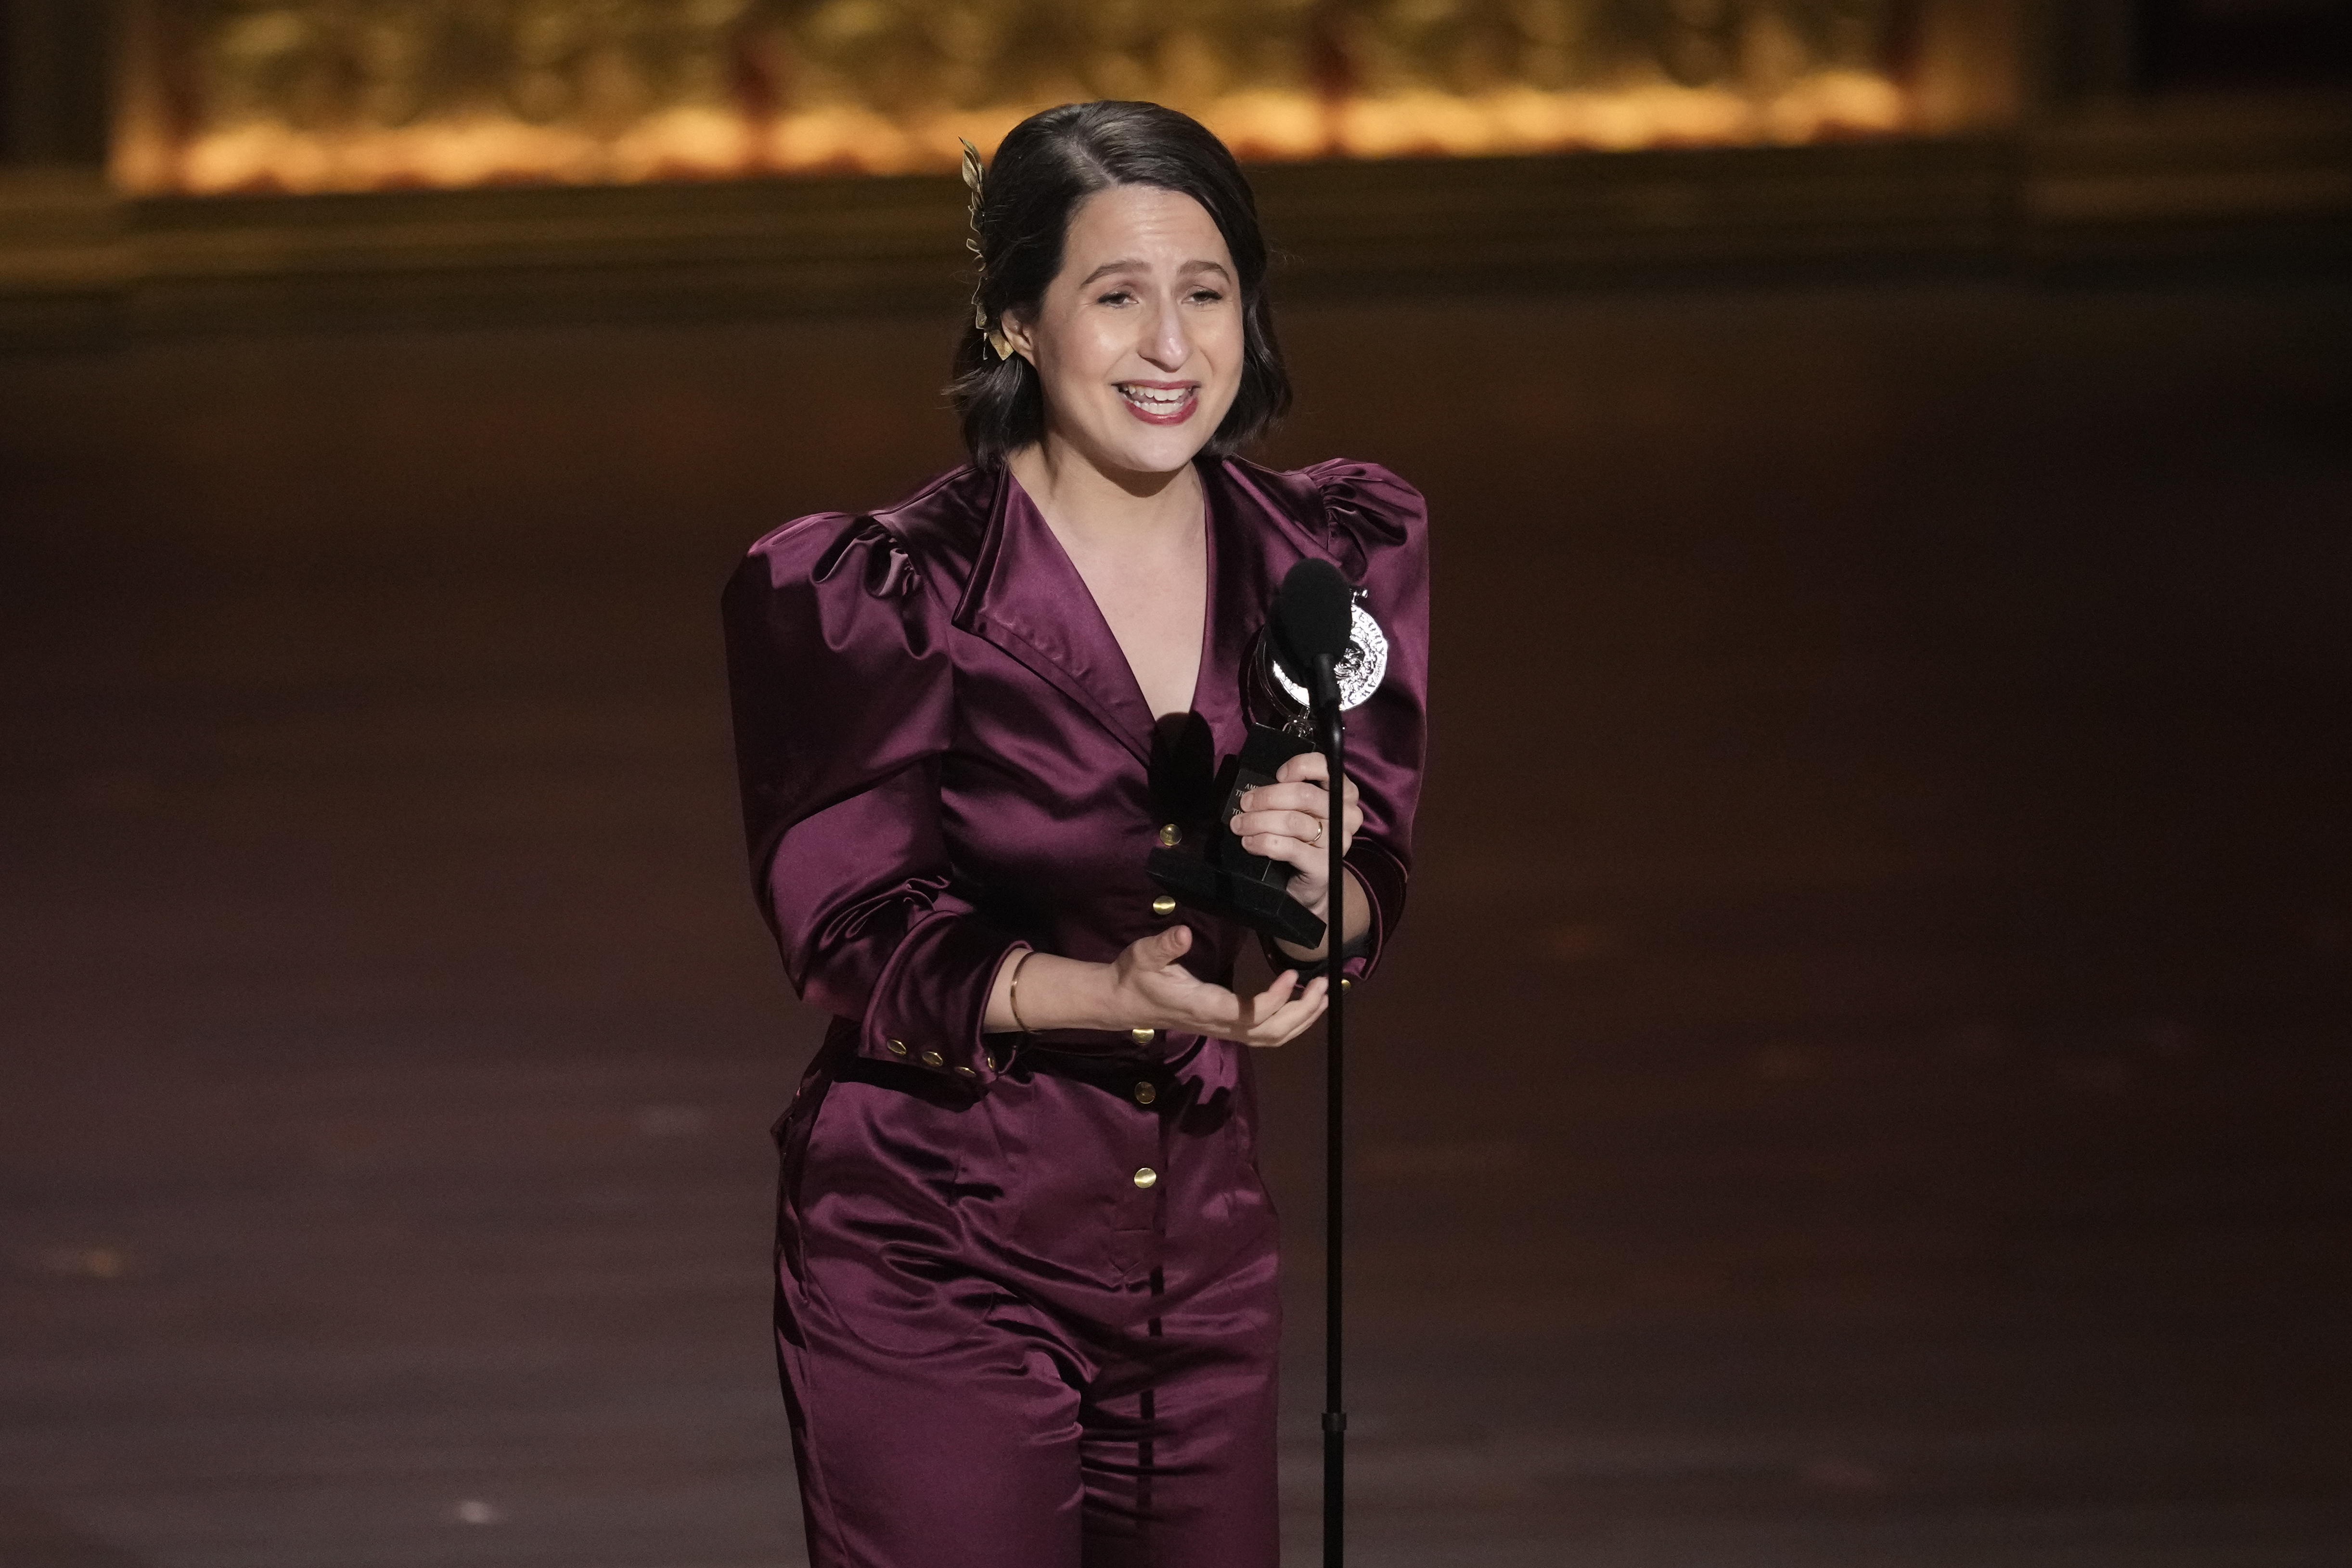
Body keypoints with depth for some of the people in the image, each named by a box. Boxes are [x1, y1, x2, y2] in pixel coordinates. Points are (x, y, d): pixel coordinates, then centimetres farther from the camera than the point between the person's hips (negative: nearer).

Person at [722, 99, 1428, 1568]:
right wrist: (1122, 994, -28)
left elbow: (1375, 893, 1)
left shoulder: (1338, 554, 2)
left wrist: (1311, 879, -23)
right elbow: (857, 937, -12)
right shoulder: (876, 596, -12)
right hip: (935, 1267, -4)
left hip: (1200, 1261, 5)